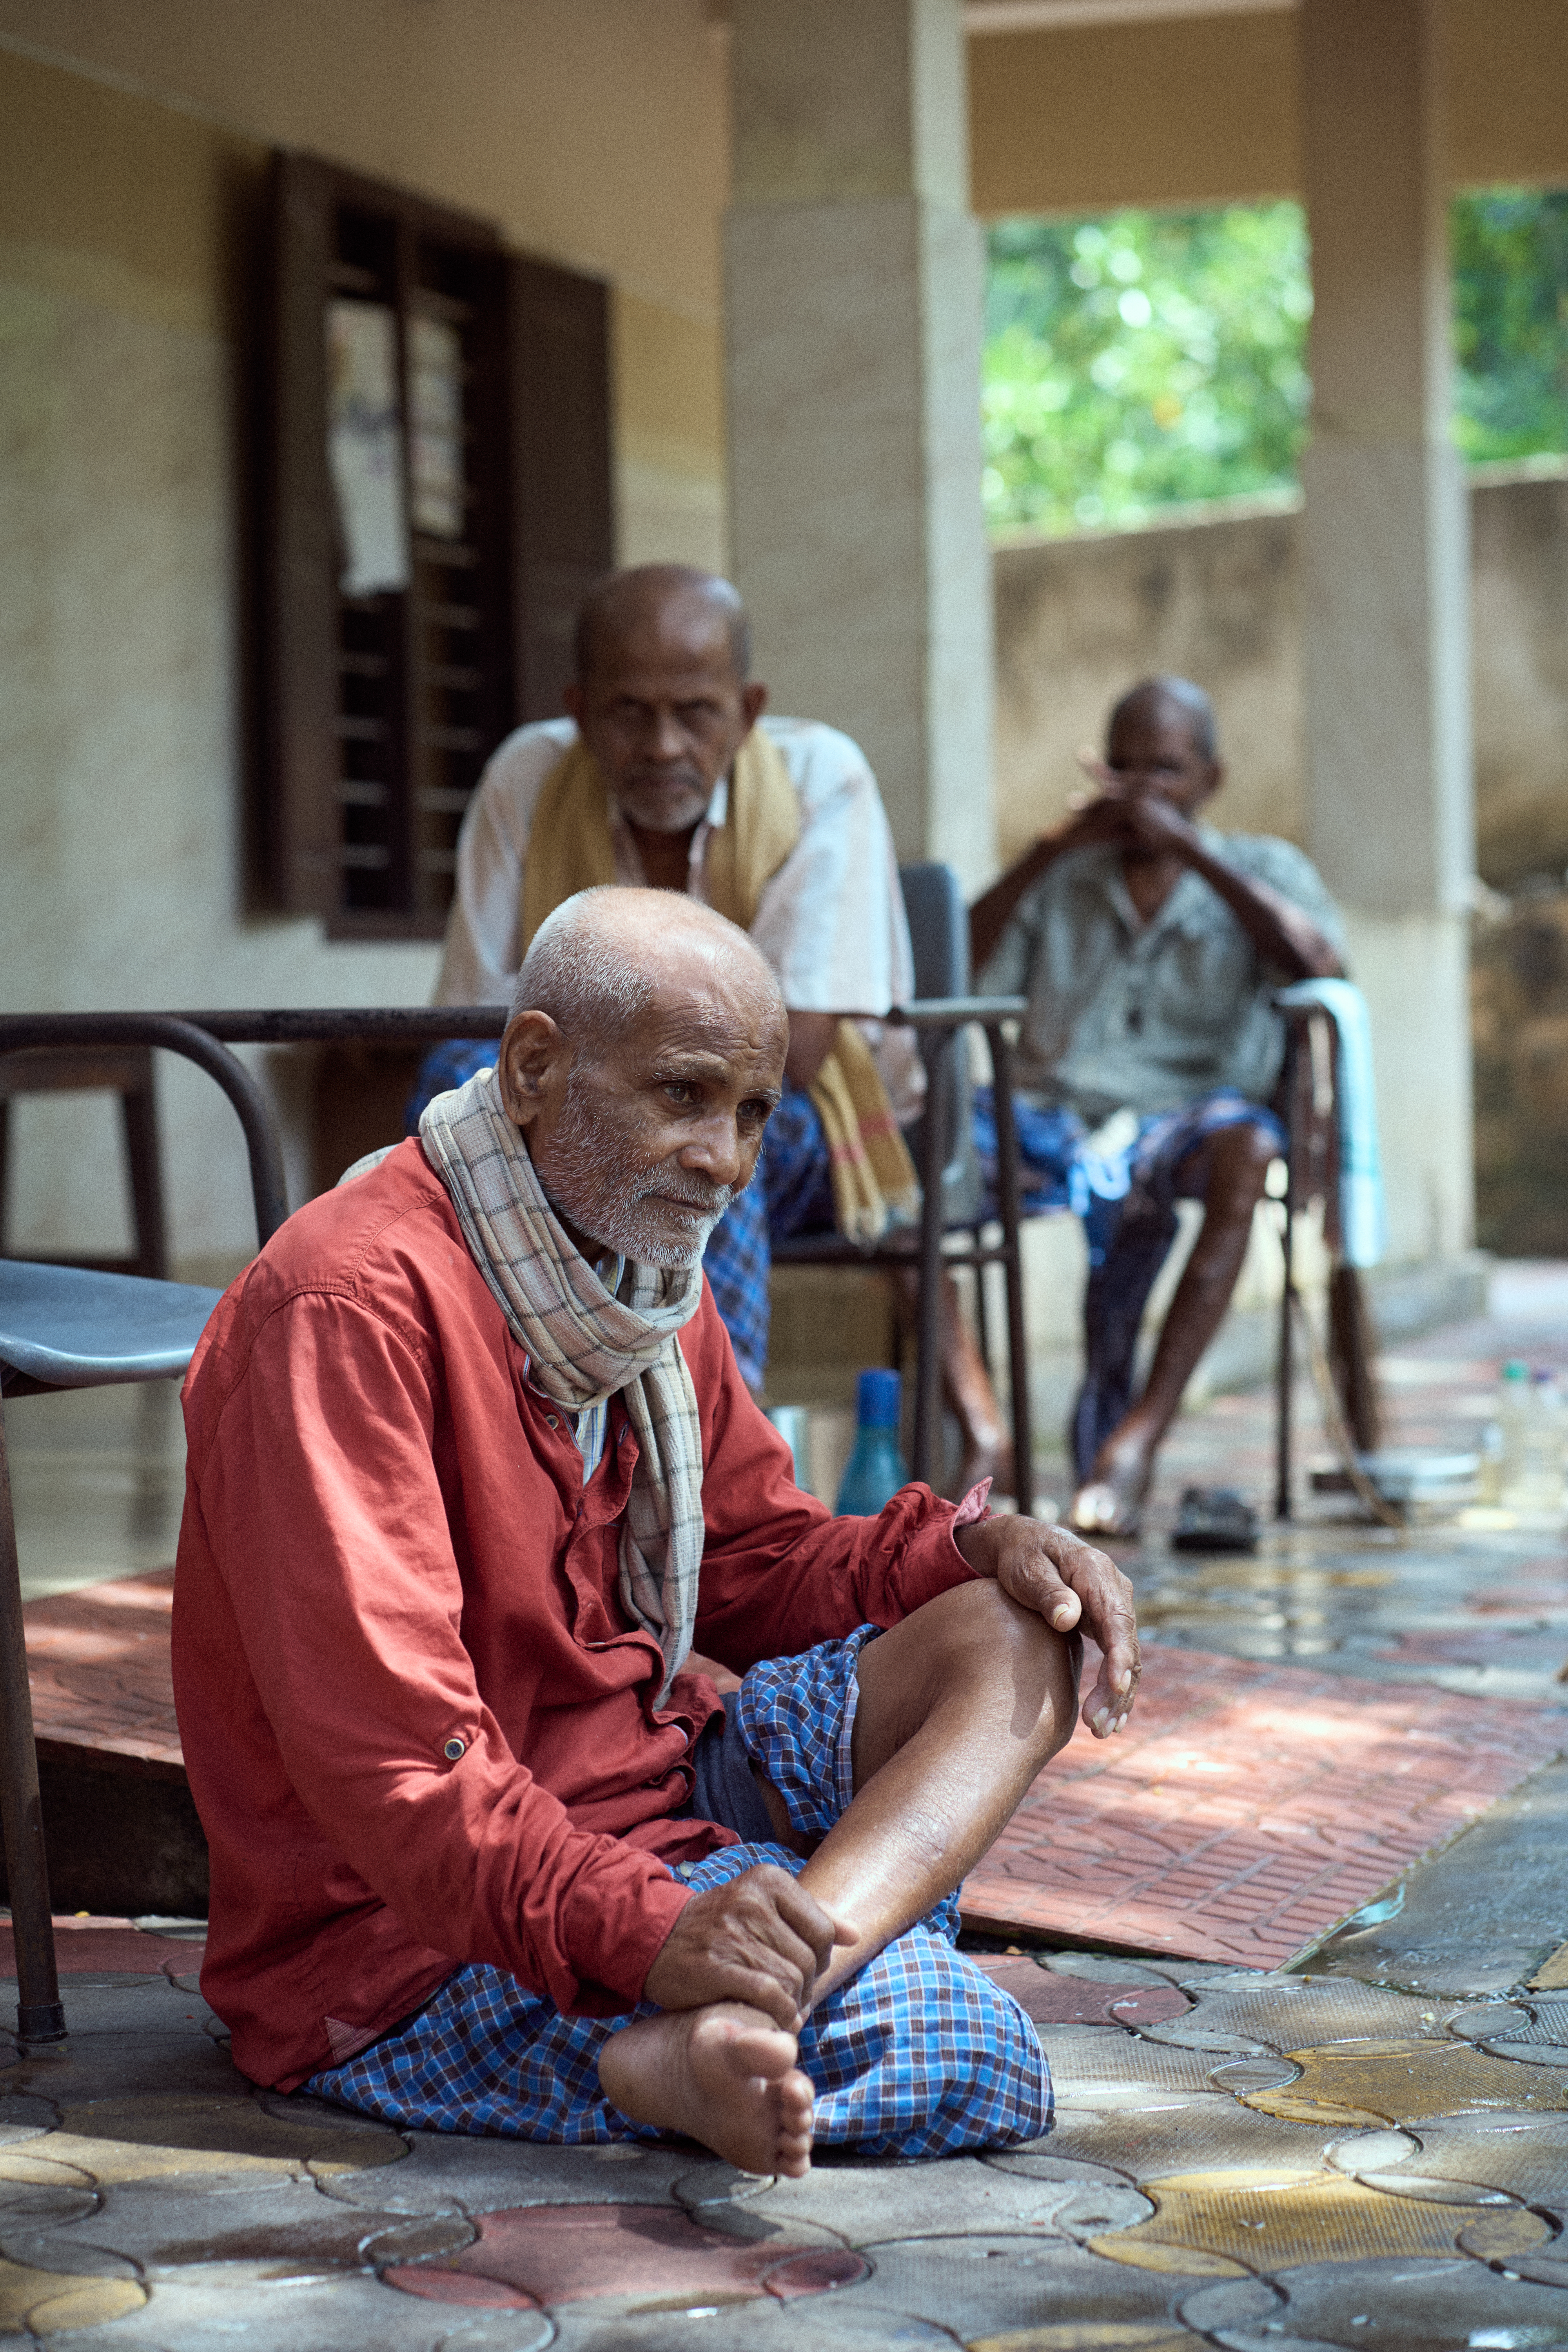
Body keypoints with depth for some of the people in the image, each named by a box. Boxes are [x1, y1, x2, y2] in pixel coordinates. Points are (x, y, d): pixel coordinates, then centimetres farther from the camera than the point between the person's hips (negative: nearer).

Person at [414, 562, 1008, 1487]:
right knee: (463, 1076, -29)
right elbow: (476, 1020, -8)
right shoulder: (529, 778, -5)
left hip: (803, 1141, -2)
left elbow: (791, 1046, -21)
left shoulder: (821, 778, -13)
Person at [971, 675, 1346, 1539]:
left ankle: (1135, 1437, -40)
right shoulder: (1062, 881, 21)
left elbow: (1317, 963, -7)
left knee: (1242, 1138, -39)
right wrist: (1048, 852, 0)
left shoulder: (1260, 870, 16)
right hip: (1051, 1121, 2)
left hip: (1184, 1120, -2)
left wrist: (1187, 848, -8)